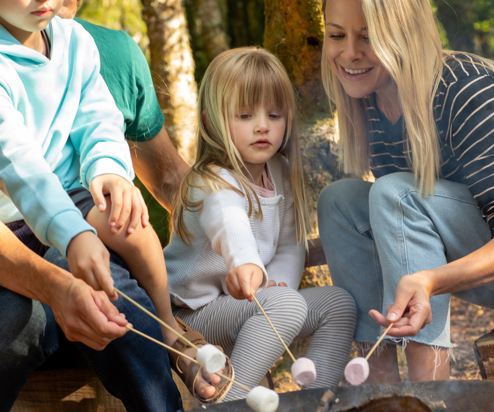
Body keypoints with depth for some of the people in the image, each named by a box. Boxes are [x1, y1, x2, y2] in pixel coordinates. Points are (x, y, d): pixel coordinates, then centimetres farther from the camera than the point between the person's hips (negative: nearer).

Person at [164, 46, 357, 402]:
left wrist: (278, 280, -16)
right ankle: (228, 399, -33)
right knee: (287, 304, -31)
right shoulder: (213, 185, -22)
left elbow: (291, 244, 6)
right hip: (194, 314, -8)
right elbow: (229, 226, -46)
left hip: (253, 305, 8)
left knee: (338, 302, -1)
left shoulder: (281, 174, 4)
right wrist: (245, 264, -67)